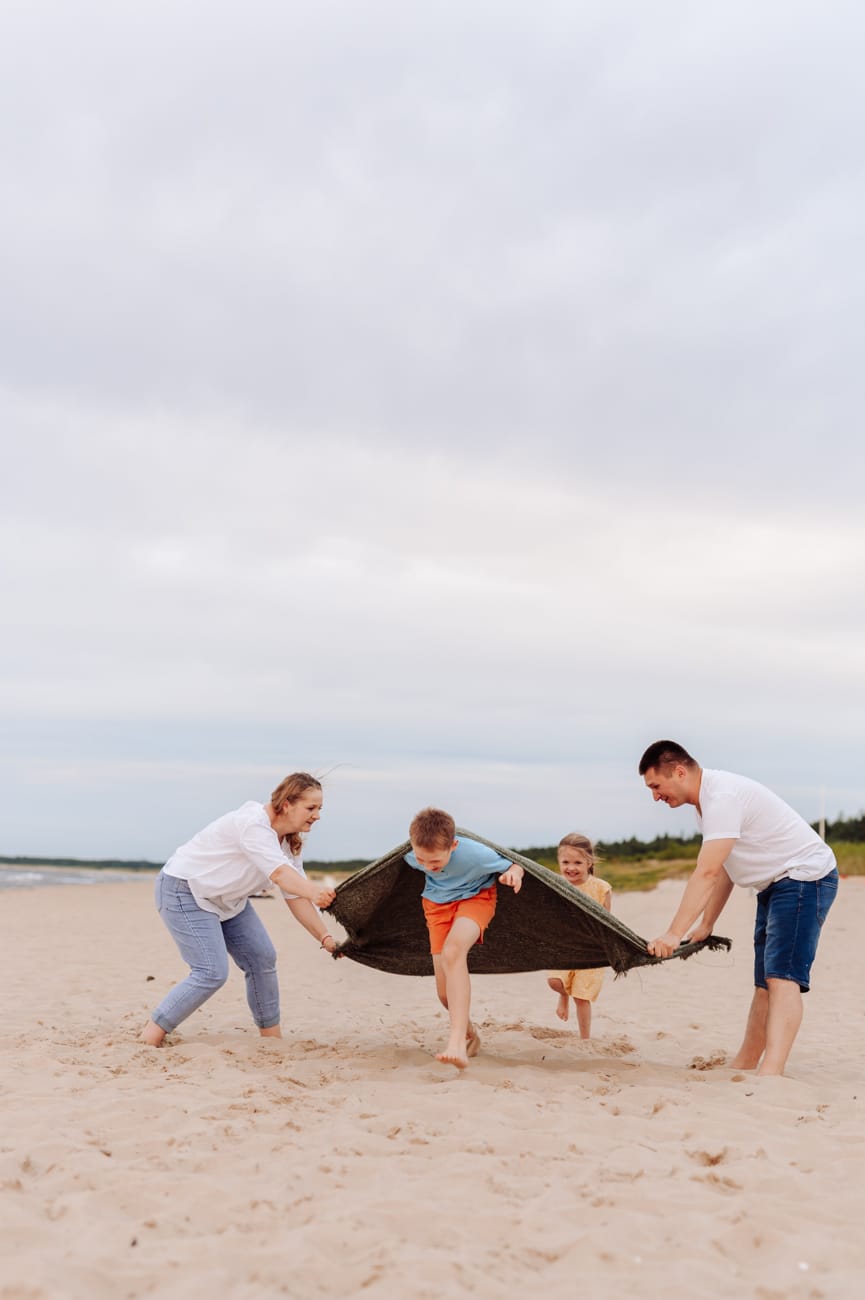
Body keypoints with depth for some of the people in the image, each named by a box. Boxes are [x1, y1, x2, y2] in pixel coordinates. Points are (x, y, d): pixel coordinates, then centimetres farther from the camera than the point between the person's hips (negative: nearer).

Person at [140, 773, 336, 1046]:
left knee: (262, 959, 3)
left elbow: (296, 897, -2)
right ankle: (148, 1039, -7)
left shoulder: (288, 842, -1)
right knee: (212, 973, -18)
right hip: (183, 890, -9)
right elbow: (280, 873, -43)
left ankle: (272, 1038, 15)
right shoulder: (252, 824, -29)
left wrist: (325, 938, -12)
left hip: (226, 899, 9)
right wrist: (314, 892, -59)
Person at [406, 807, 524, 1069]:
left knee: (453, 951, -37)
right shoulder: (411, 857, -22)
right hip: (437, 904, 4)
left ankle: (457, 1042, -41)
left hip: (475, 898, -4)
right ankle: (471, 1034, 29)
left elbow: (513, 865, -20)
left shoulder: (475, 854, -35)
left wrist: (514, 873, -38)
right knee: (446, 992, -5)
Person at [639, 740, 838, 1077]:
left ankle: (770, 1073, -31)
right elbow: (722, 871, 13)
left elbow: (707, 873, -31)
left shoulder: (723, 797, -25)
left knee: (781, 978, -22)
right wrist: (705, 925, 12)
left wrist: (674, 933, -32)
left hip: (805, 875, -10)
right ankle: (744, 1065, 22)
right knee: (764, 982, 14)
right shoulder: (707, 800, 8)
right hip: (776, 884, 10)